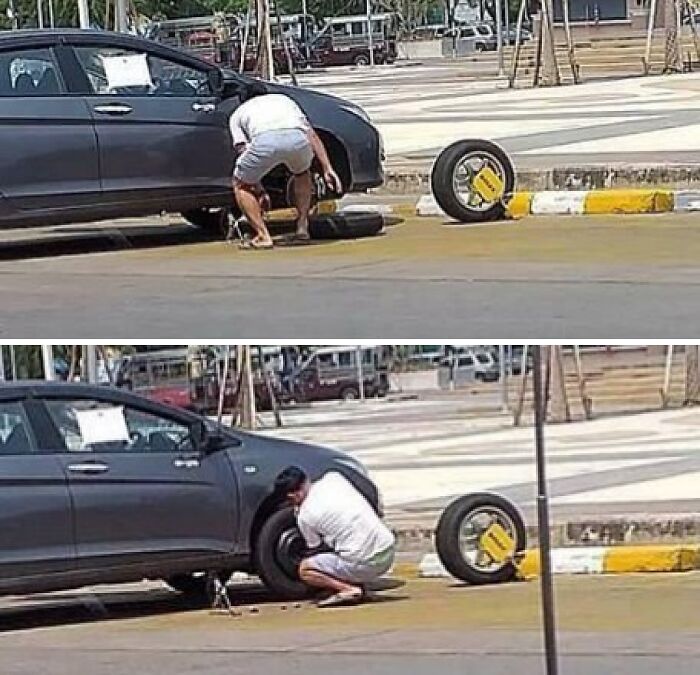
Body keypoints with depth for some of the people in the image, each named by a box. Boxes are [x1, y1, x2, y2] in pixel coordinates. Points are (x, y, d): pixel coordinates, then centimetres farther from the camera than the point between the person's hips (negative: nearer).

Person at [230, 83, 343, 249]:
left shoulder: (238, 113, 36)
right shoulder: (284, 99, 43)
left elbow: (243, 151, 28)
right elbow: (312, 135, 33)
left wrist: (259, 191, 35)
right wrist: (327, 169, 30)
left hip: (265, 140, -3)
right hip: (298, 138, 3)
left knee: (241, 185, 23)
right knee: (302, 173, 38)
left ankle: (263, 236, 11)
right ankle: (302, 226, 32)